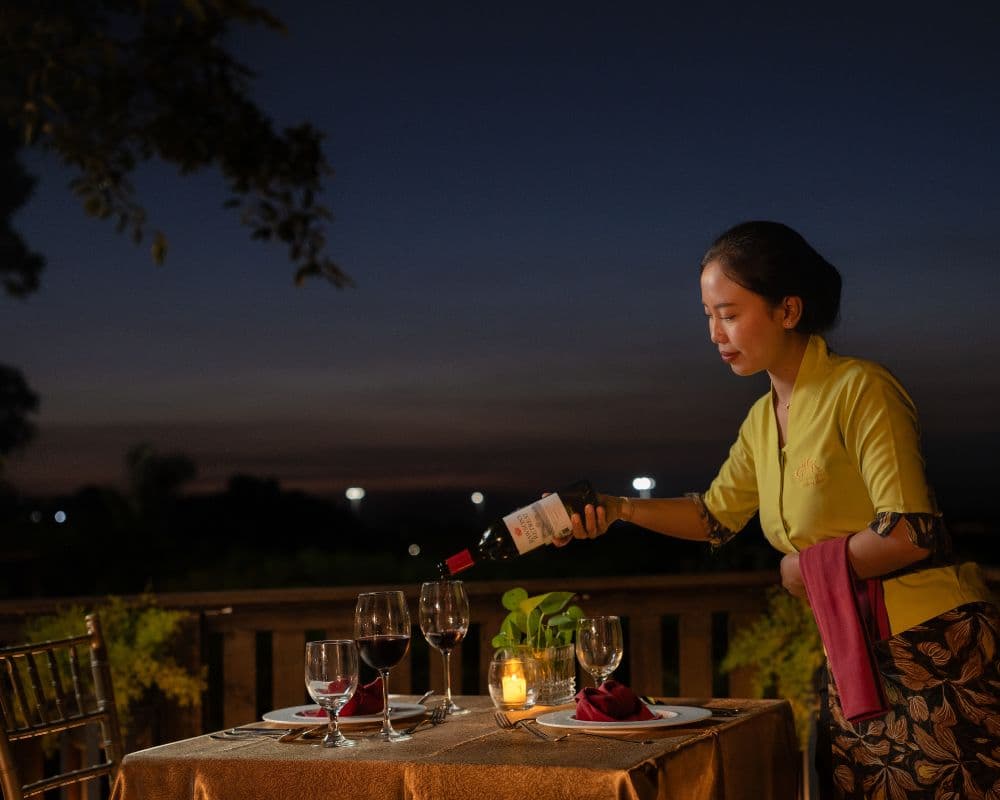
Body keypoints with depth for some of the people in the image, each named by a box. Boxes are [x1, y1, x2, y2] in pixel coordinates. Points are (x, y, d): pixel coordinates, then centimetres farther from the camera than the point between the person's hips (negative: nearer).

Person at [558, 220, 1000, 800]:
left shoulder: (861, 390, -15)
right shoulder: (764, 419, 10)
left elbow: (909, 534, -23)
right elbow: (717, 517, 21)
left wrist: (807, 566, -9)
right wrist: (619, 509, 7)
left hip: (936, 648, -8)